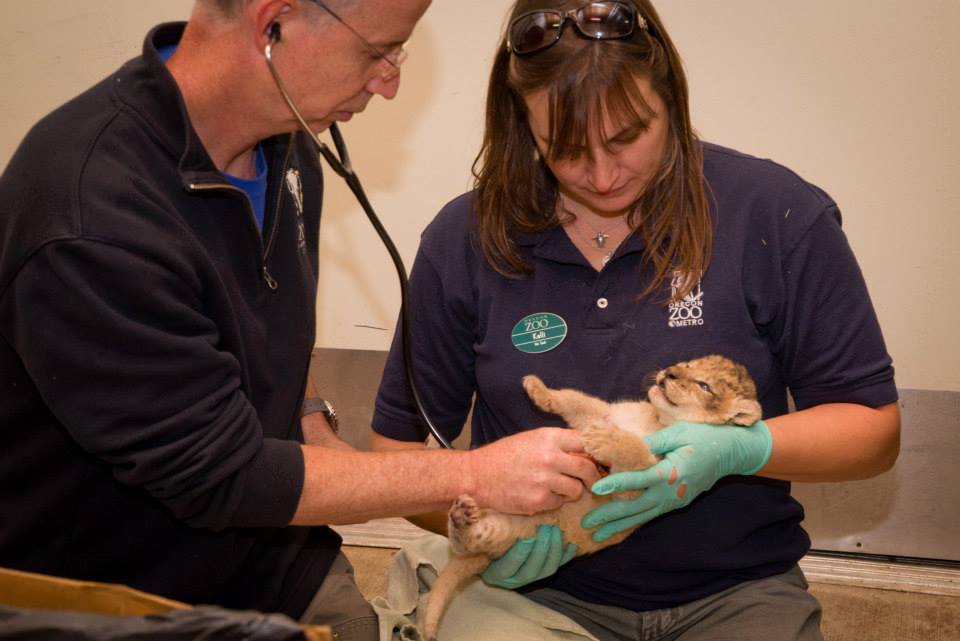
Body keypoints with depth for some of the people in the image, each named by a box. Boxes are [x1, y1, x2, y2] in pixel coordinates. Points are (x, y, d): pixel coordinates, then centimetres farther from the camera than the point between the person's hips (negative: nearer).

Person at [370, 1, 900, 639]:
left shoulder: (780, 216, -6)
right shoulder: (464, 240, -3)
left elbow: (873, 426, 0)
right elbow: (399, 443, 5)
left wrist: (739, 450, -20)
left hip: (738, 589, 0)